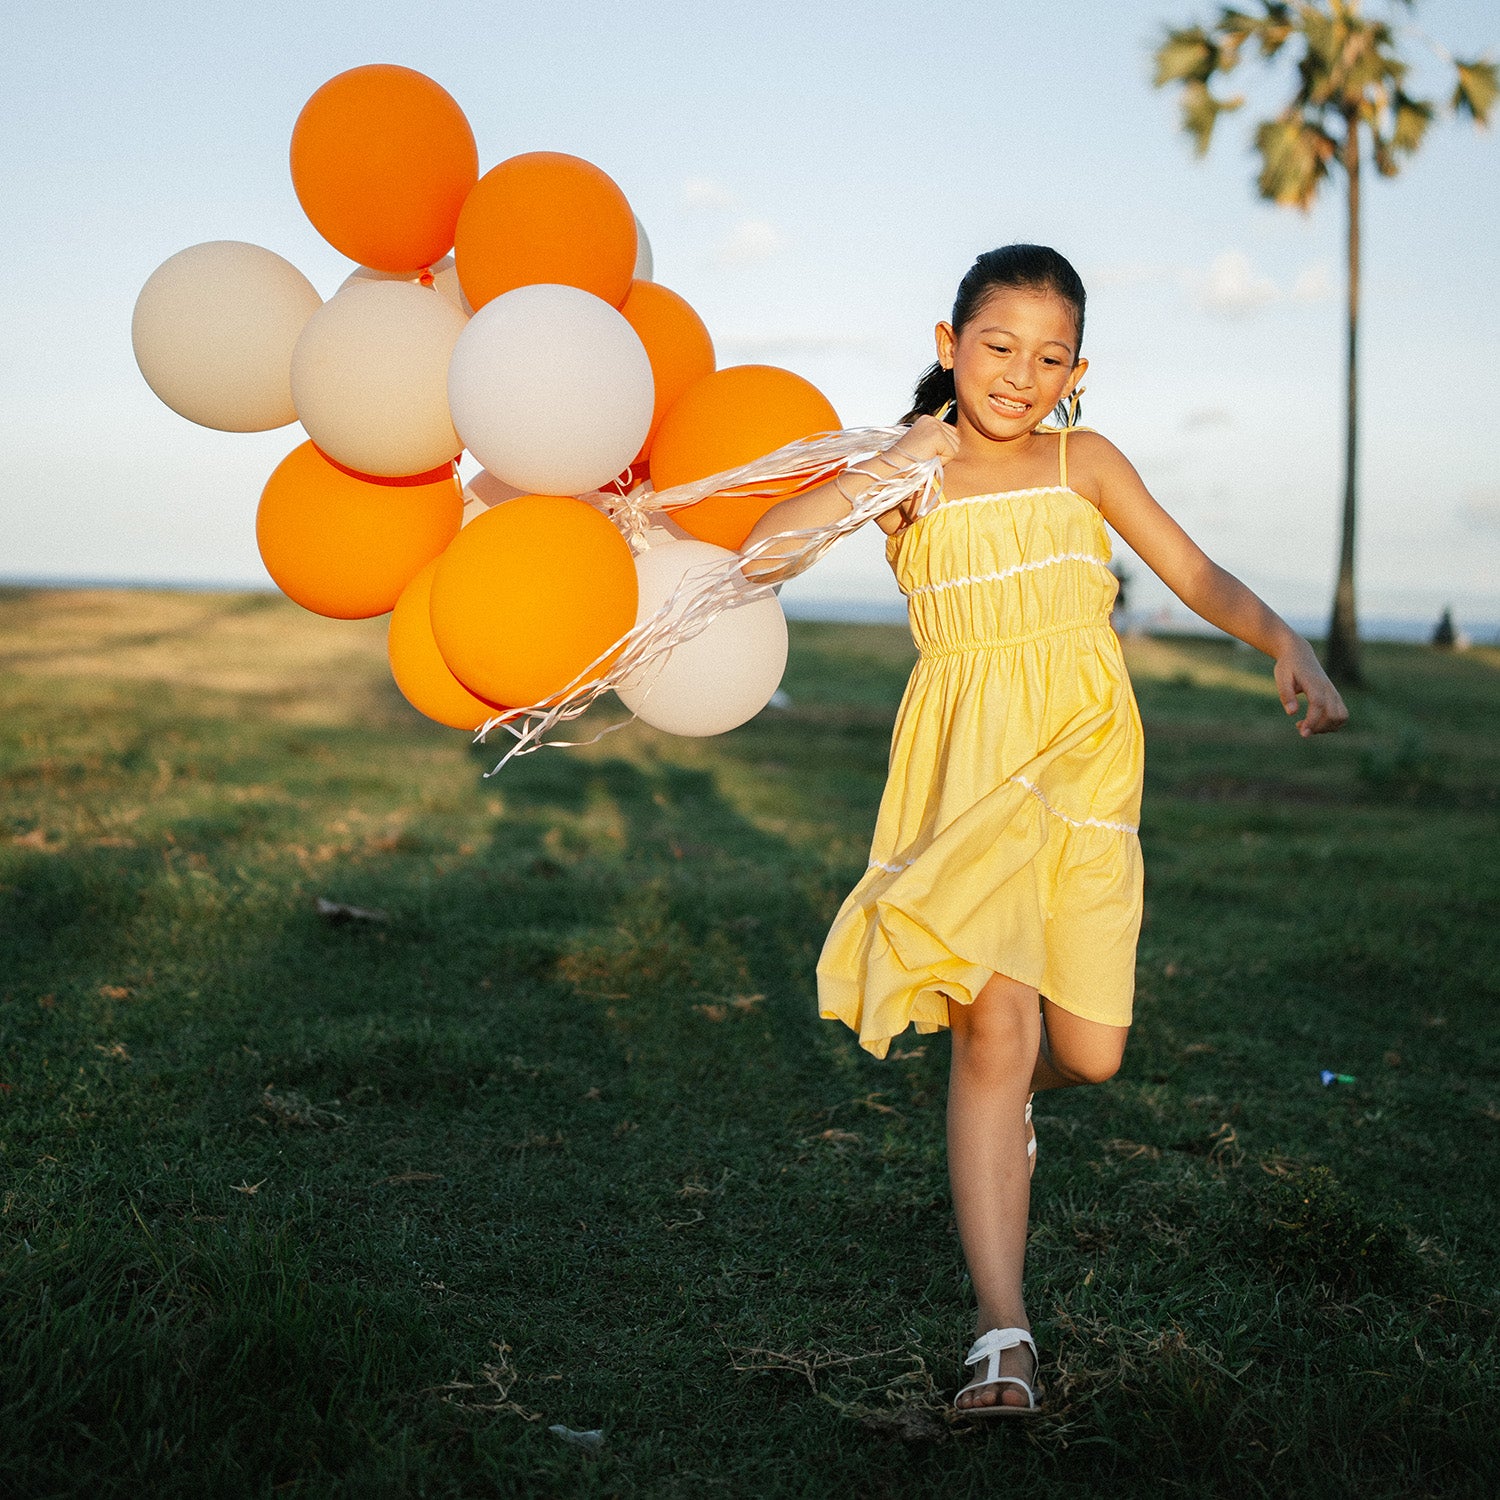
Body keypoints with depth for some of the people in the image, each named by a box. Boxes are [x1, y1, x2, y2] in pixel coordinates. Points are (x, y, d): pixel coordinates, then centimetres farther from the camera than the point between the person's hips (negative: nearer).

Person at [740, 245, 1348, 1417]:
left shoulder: (1083, 461, 7)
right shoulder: (908, 469, 2)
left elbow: (1199, 576, 5)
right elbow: (762, 550, -8)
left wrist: (1285, 644, -13)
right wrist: (880, 472, -19)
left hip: (1082, 762, 3)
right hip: (966, 767, -2)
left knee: (1090, 1051, 3)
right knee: (995, 1029, -14)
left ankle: (1006, 1093, 43)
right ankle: (1004, 1334, -10)